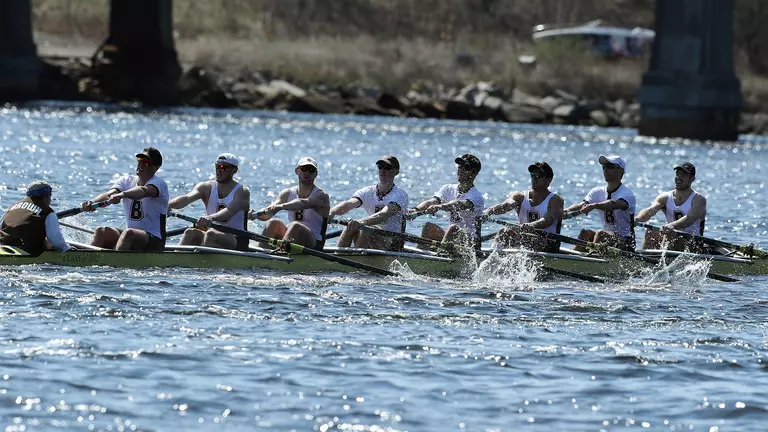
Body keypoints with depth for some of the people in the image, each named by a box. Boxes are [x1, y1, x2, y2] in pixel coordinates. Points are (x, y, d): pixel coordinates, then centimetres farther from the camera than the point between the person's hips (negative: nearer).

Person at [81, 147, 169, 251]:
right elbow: (109, 194, -10)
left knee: (128, 233, -35)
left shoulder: (158, 183, -8)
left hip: (154, 242, -6)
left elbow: (144, 191, -33)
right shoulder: (126, 181, 10)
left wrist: (121, 195, -52)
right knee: (101, 231, -19)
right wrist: (93, 202, -33)